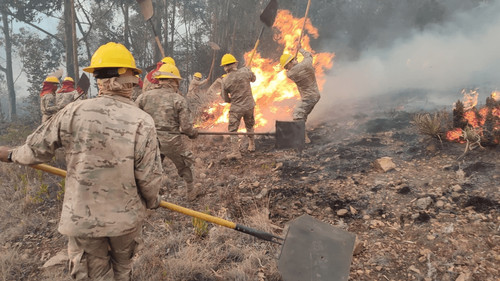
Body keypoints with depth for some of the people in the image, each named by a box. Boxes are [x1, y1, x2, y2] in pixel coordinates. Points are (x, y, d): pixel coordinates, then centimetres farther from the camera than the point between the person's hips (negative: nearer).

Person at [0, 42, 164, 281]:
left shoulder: (74, 112, -13)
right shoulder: (142, 122, -17)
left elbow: (37, 149, -2)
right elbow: (149, 177, -15)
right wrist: (152, 201, 7)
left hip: (82, 217, 1)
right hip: (126, 217, 0)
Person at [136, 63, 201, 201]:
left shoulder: (145, 96, 1)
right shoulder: (179, 99, -6)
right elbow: (186, 127, -8)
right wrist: (193, 133, 13)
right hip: (172, 141, -2)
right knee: (185, 165, 23)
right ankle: (191, 192, 38)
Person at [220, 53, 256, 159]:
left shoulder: (225, 81, -11)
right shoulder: (245, 71, -10)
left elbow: (226, 99, -3)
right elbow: (253, 78, 14)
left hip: (236, 108, -3)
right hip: (249, 106, 3)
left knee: (233, 130, 7)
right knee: (249, 126, 24)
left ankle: (235, 152, -1)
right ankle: (251, 146, 35)